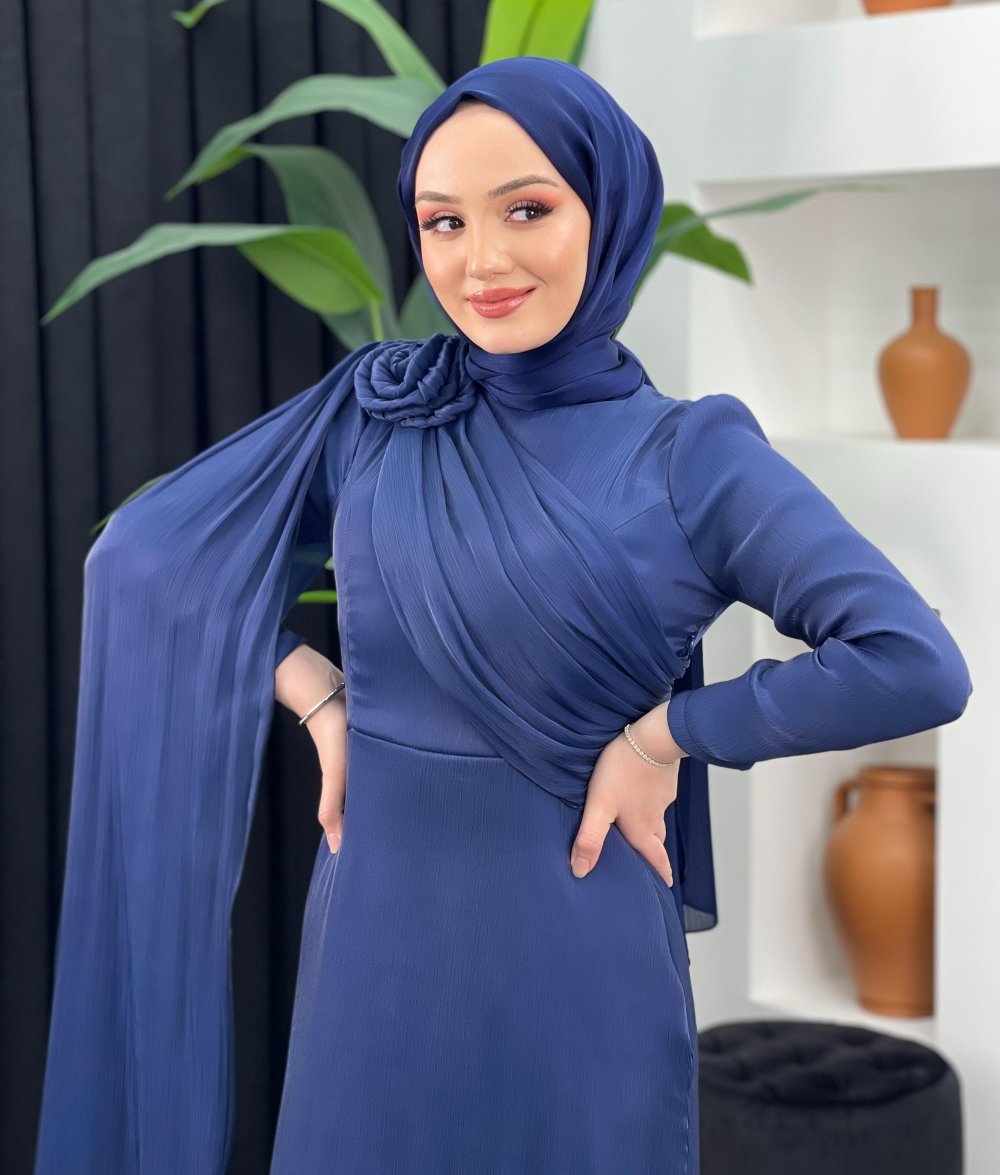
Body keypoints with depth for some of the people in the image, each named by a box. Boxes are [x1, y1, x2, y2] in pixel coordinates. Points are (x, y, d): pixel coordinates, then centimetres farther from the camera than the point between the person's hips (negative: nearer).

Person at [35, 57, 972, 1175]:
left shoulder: (687, 456, -9)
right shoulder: (373, 406, 0)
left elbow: (917, 666, -17)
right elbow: (148, 563, 4)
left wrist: (667, 731, -13)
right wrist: (319, 700, -4)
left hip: (575, 948, -3)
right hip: (376, 931, 3)